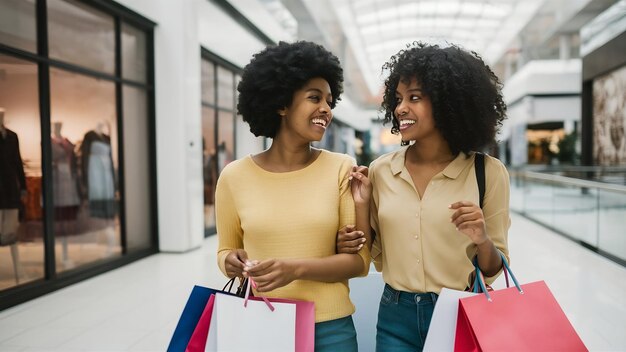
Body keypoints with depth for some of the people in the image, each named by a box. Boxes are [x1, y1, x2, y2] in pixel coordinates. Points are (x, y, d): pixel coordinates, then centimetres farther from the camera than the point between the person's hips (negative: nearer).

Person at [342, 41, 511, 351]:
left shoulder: (487, 172, -11)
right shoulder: (380, 171, -4)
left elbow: (493, 271, -3)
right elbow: (379, 256, 6)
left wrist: (482, 240, -23)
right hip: (395, 317, 2)